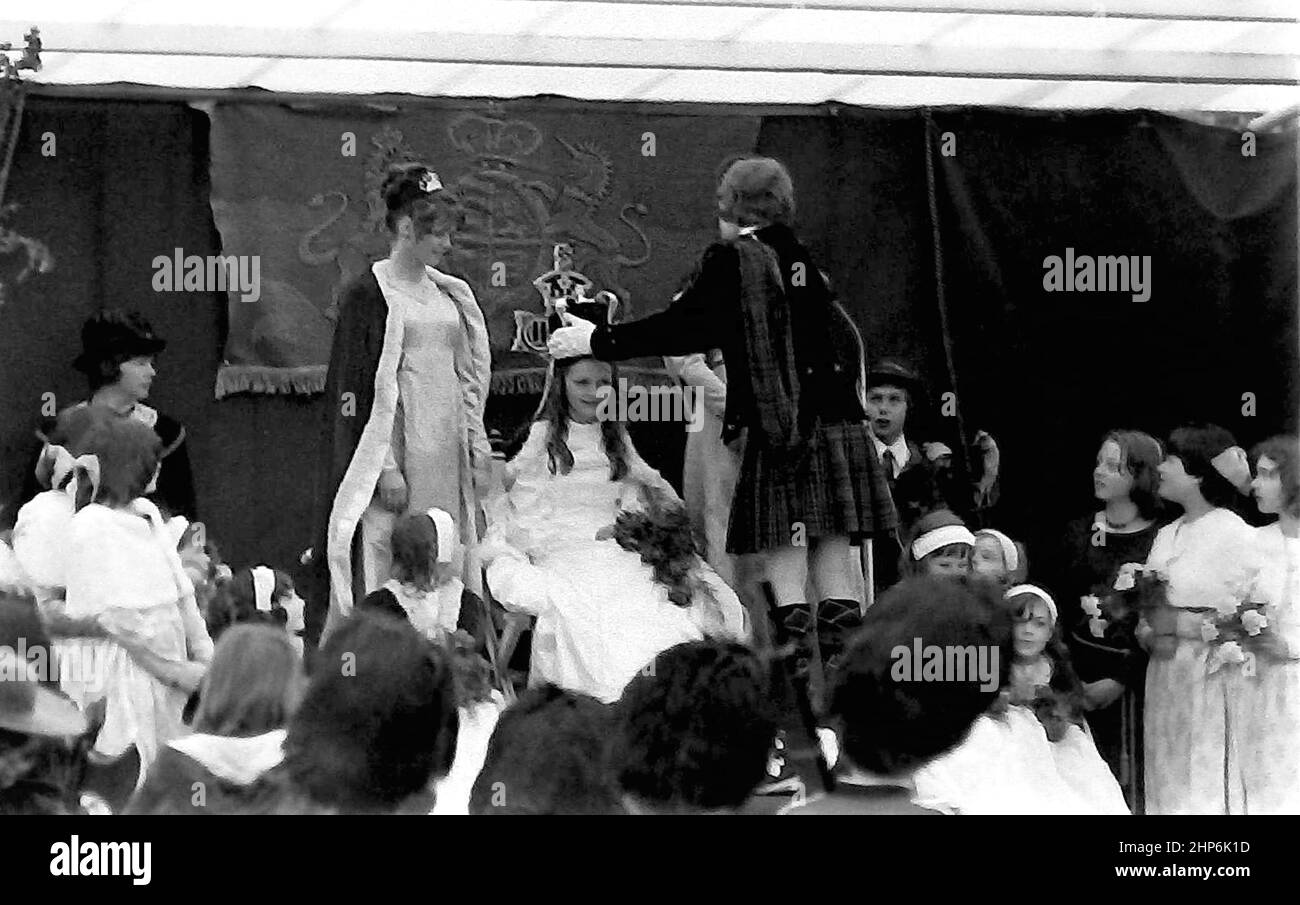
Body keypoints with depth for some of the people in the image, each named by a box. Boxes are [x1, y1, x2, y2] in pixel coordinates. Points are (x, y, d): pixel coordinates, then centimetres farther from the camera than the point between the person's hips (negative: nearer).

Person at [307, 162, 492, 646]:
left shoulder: (449, 293, 15)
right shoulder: (368, 294, -6)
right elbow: (356, 388, -10)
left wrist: (477, 446, 12)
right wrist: (384, 467, -15)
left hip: (447, 450, 7)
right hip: (396, 446, -7)